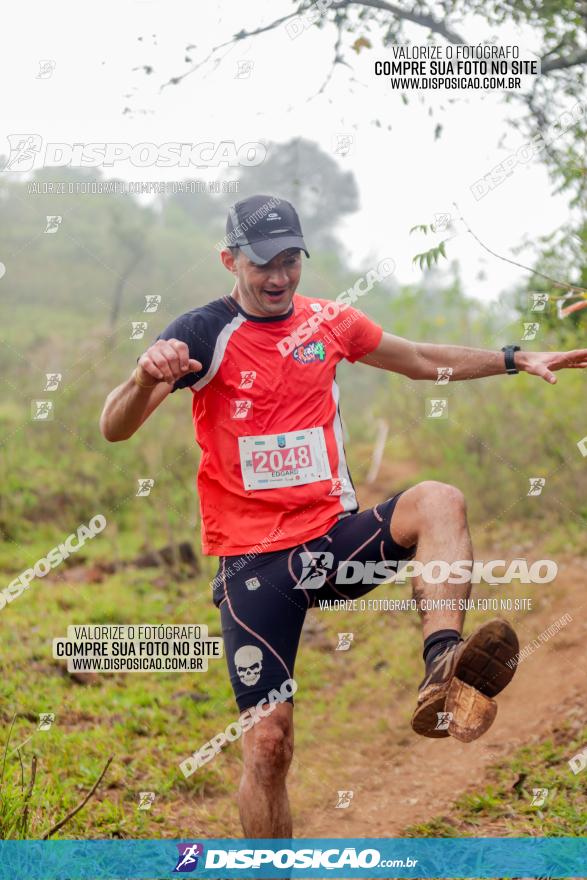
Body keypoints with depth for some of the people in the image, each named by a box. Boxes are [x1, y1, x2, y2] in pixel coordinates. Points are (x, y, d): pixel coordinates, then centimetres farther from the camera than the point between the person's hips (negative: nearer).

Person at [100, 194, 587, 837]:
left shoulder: (328, 321, 8)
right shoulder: (205, 333, -7)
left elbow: (425, 361, 25)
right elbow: (114, 429, -17)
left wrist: (516, 360, 17)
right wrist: (145, 379, -39)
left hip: (335, 537, 4)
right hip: (252, 560, -3)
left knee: (437, 501, -26)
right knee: (268, 743, -8)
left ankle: (441, 678, -40)